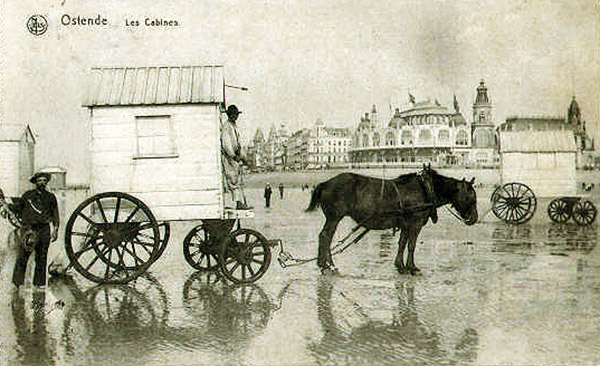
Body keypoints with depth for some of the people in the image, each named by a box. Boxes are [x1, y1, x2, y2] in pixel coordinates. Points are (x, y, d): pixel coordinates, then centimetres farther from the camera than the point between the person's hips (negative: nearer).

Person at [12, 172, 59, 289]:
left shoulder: (50, 197, 12)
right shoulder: (27, 195, 9)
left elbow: (55, 214, 14)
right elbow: (19, 209, 19)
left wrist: (55, 230, 8)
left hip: (45, 229, 1)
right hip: (29, 228, -1)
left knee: (42, 257, 2)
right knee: (22, 256, -9)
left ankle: (39, 282, 9)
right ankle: (17, 282, -5)